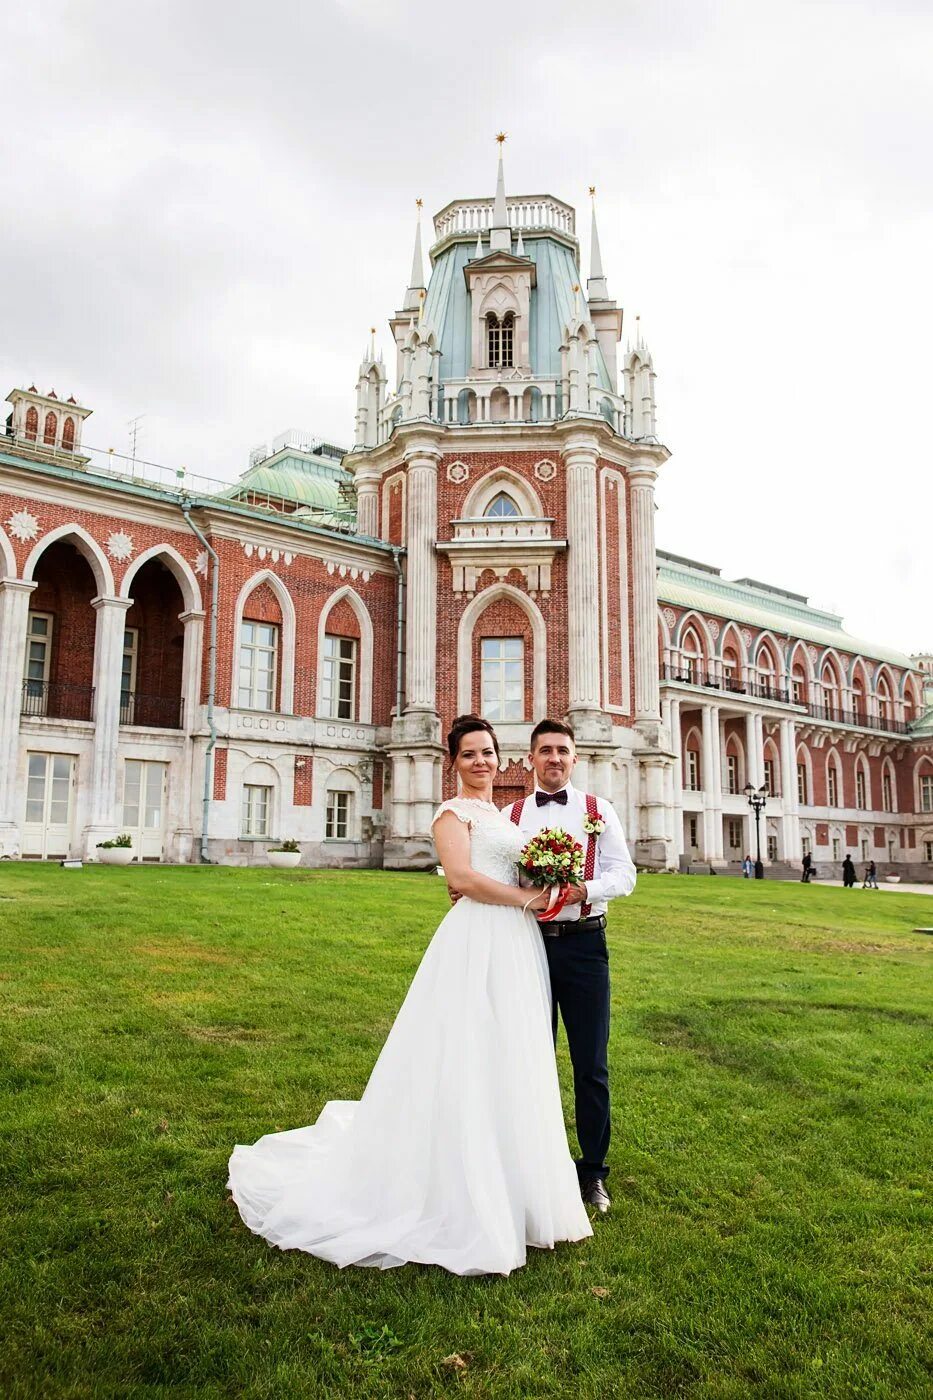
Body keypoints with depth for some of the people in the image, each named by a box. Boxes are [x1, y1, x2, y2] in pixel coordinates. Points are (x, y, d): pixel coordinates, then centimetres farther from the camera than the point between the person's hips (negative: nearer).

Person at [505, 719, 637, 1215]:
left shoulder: (599, 811, 5)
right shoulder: (510, 815, 8)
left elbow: (624, 874, -3)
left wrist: (584, 890, -20)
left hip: (583, 943, -1)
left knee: (591, 1063, 5)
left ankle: (592, 1171, 20)